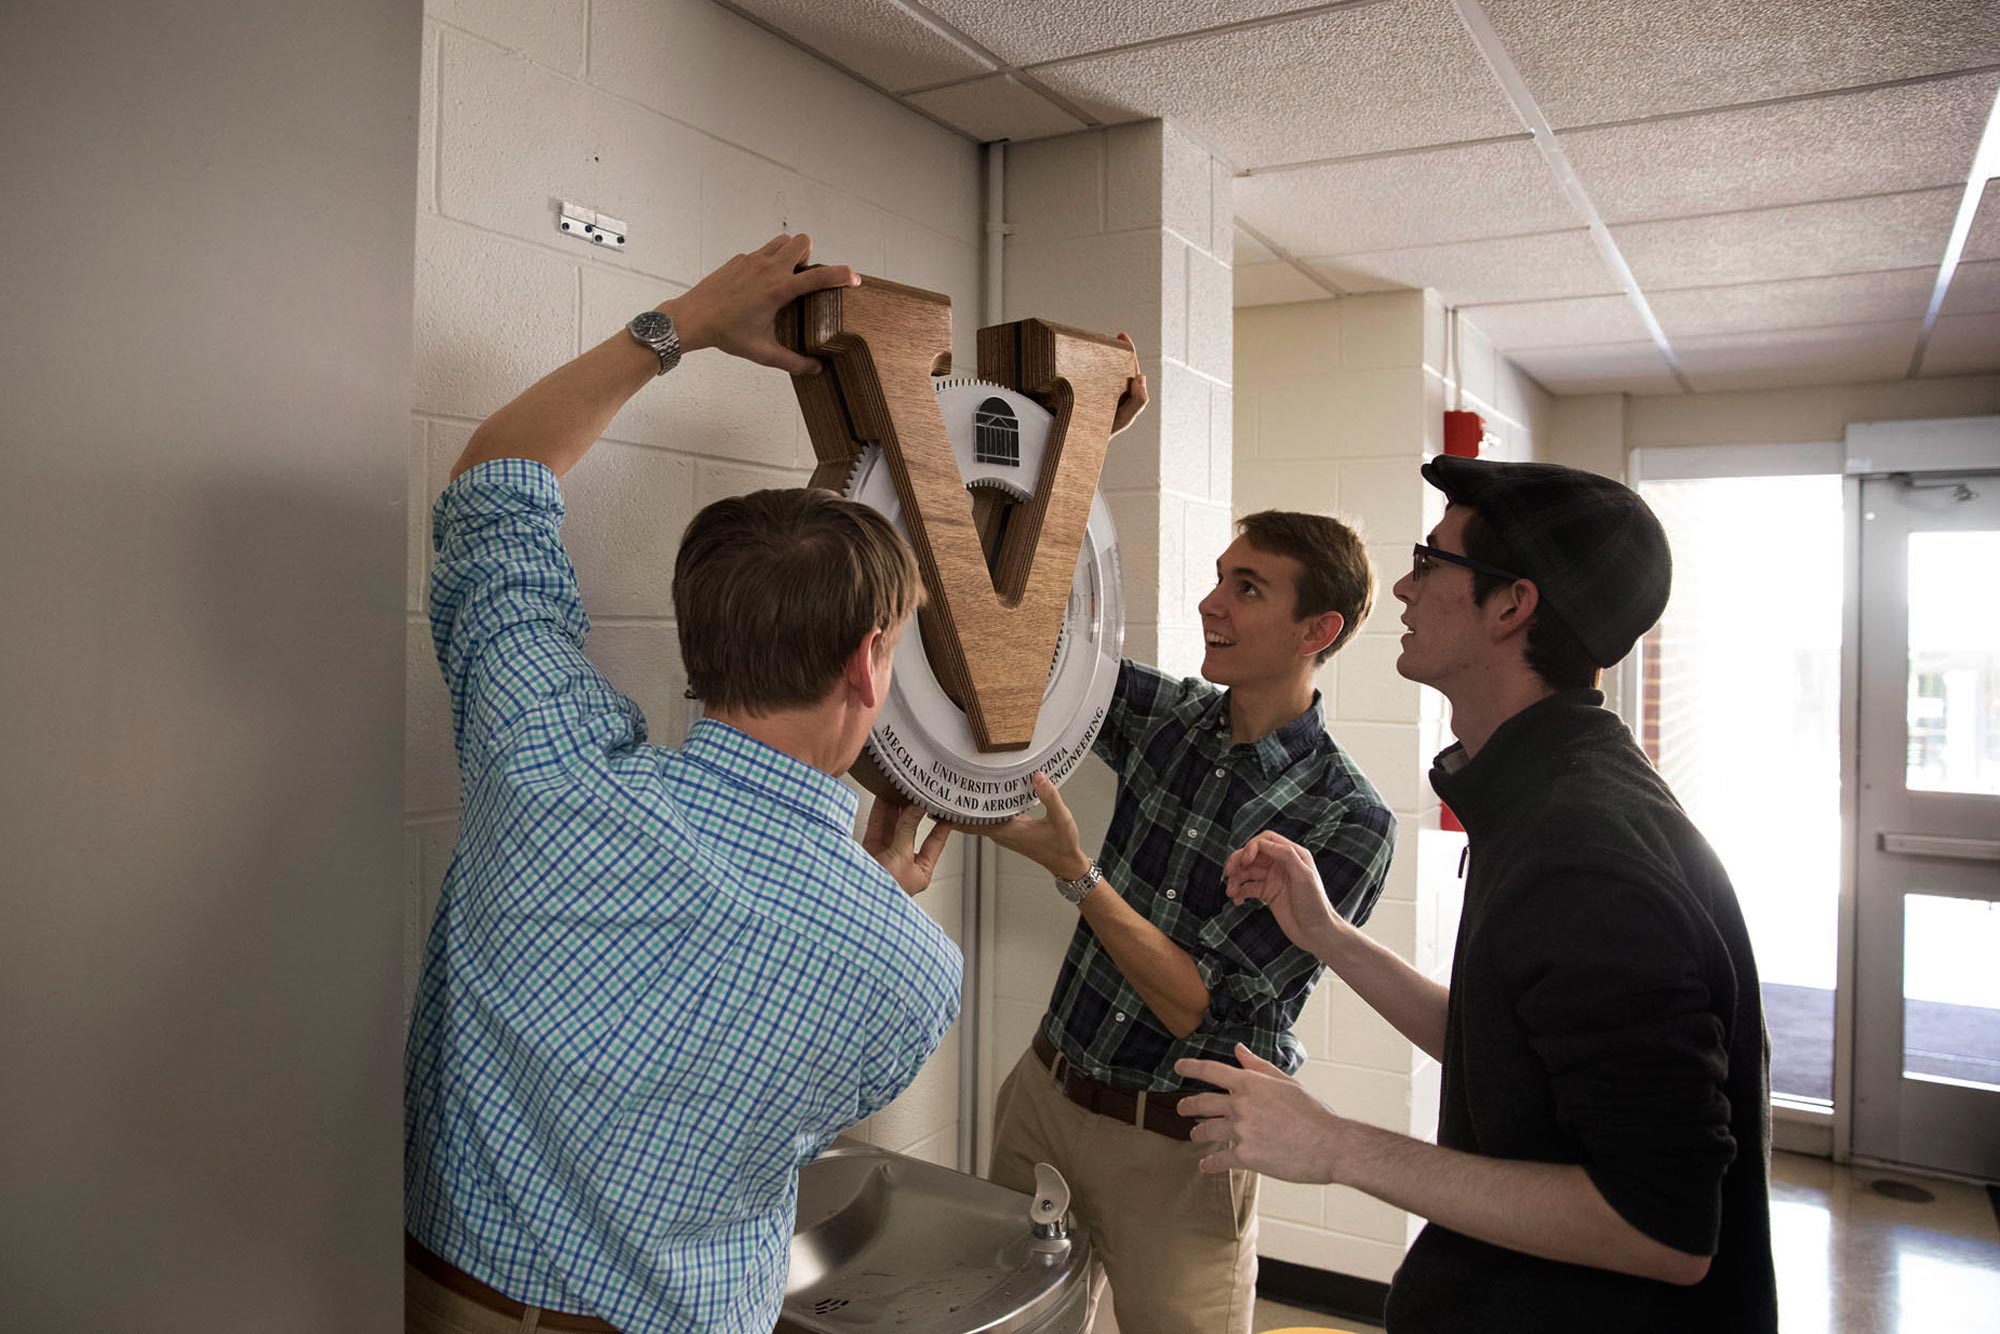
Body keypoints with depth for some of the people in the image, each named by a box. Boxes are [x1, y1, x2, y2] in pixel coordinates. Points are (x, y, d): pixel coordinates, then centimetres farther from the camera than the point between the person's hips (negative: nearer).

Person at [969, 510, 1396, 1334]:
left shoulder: (1349, 824, -19)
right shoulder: (1172, 716, -2)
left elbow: (1201, 1011, -20)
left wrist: (1072, 870, -29)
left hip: (1174, 1149, -5)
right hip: (1045, 1090, 5)